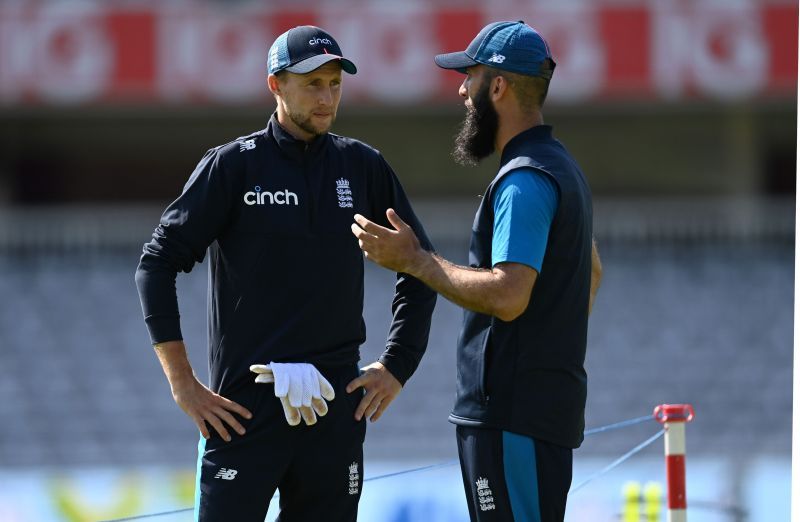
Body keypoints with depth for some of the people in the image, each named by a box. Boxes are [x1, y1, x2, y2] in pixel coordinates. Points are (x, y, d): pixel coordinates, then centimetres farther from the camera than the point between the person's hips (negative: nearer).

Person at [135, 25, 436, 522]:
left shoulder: (363, 167, 10)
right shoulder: (233, 165, 0)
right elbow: (158, 263, -3)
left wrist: (397, 366, 11)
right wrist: (183, 382, -7)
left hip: (335, 406, 3)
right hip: (246, 405, -3)